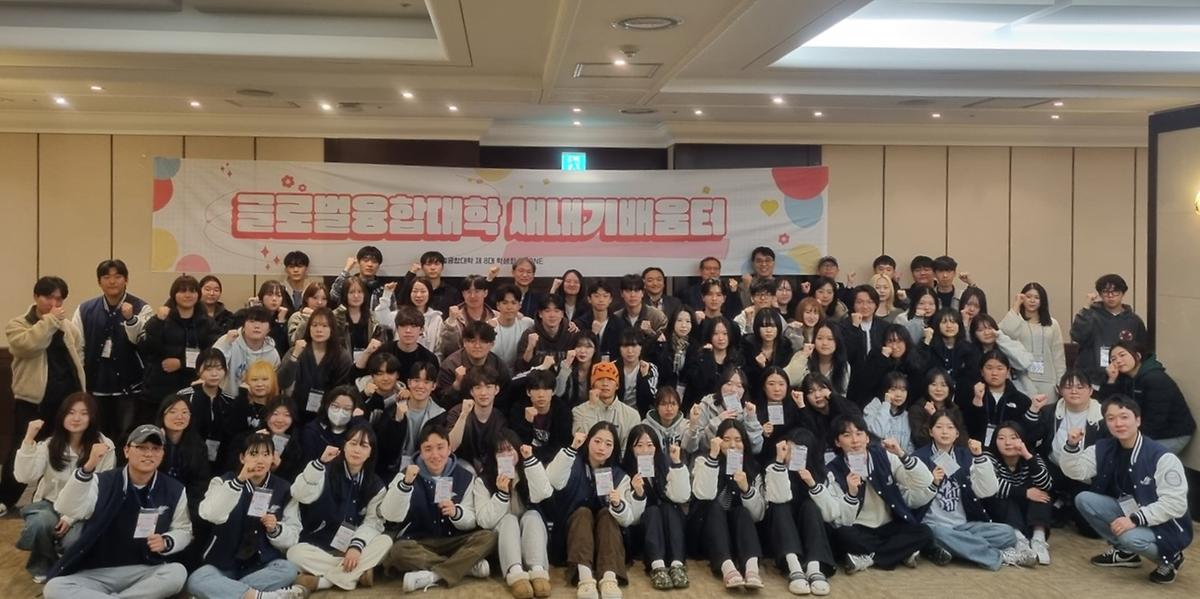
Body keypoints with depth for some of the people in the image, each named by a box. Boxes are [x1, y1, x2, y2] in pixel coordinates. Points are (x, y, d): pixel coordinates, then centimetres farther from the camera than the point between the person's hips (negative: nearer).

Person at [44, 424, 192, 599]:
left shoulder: (174, 490, 2)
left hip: (145, 572, 1)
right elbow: (69, 511, -21)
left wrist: (166, 542, -14)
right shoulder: (103, 482, -4)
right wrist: (87, 468, -35)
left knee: (178, 572, -31)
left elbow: (183, 530, 10)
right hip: (97, 573, -1)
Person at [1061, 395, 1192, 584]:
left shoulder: (1162, 458, -24)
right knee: (1084, 499, -11)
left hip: (1166, 526, -6)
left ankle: (1169, 558, 0)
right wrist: (1072, 446, -25)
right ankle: (1125, 552, 8)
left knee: (1131, 537, -35)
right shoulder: (1104, 449, -4)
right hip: (1128, 511, 7)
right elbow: (1075, 471, -6)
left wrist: (1135, 519, -34)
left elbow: (1175, 504, -26)